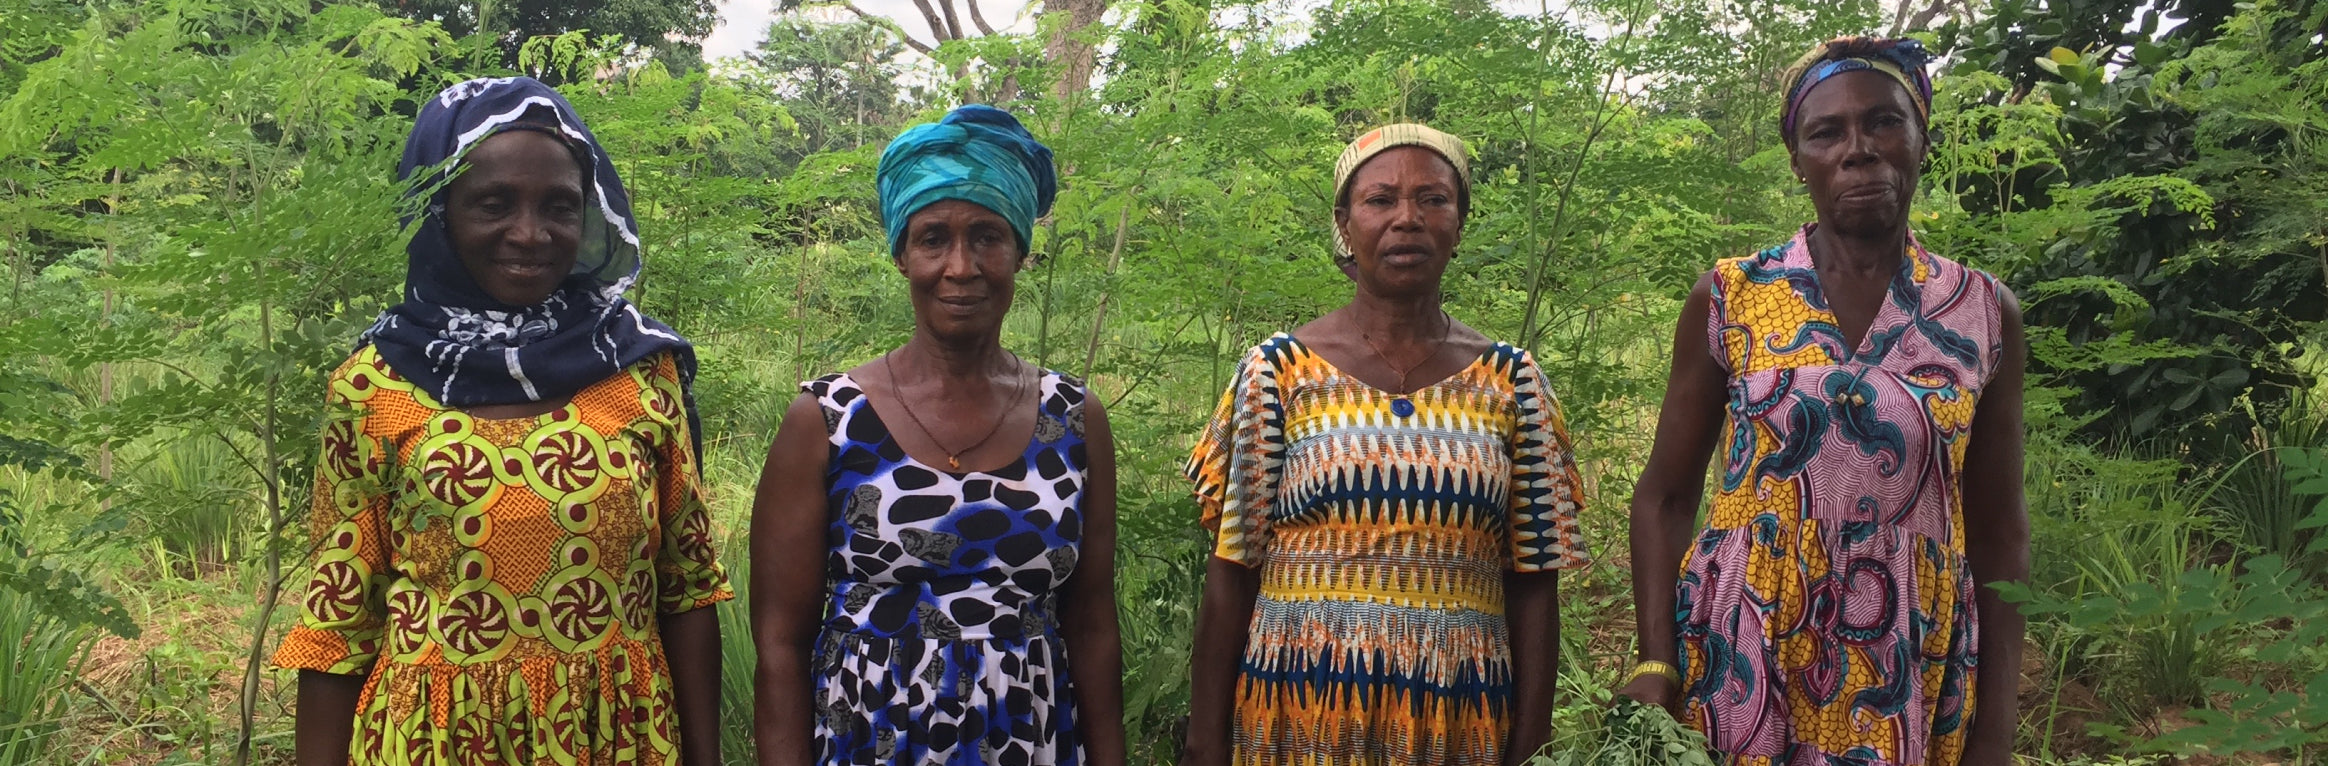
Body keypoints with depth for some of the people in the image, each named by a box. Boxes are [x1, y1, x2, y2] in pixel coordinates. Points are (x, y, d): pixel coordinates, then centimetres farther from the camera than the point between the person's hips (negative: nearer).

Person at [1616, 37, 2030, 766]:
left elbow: (1998, 532, 4)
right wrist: (1656, 664, -10)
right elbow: (1665, 496, 0)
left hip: (1911, 676, 1)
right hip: (1742, 657, -1)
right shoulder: (1727, 298, -3)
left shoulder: (1985, 314, 1)